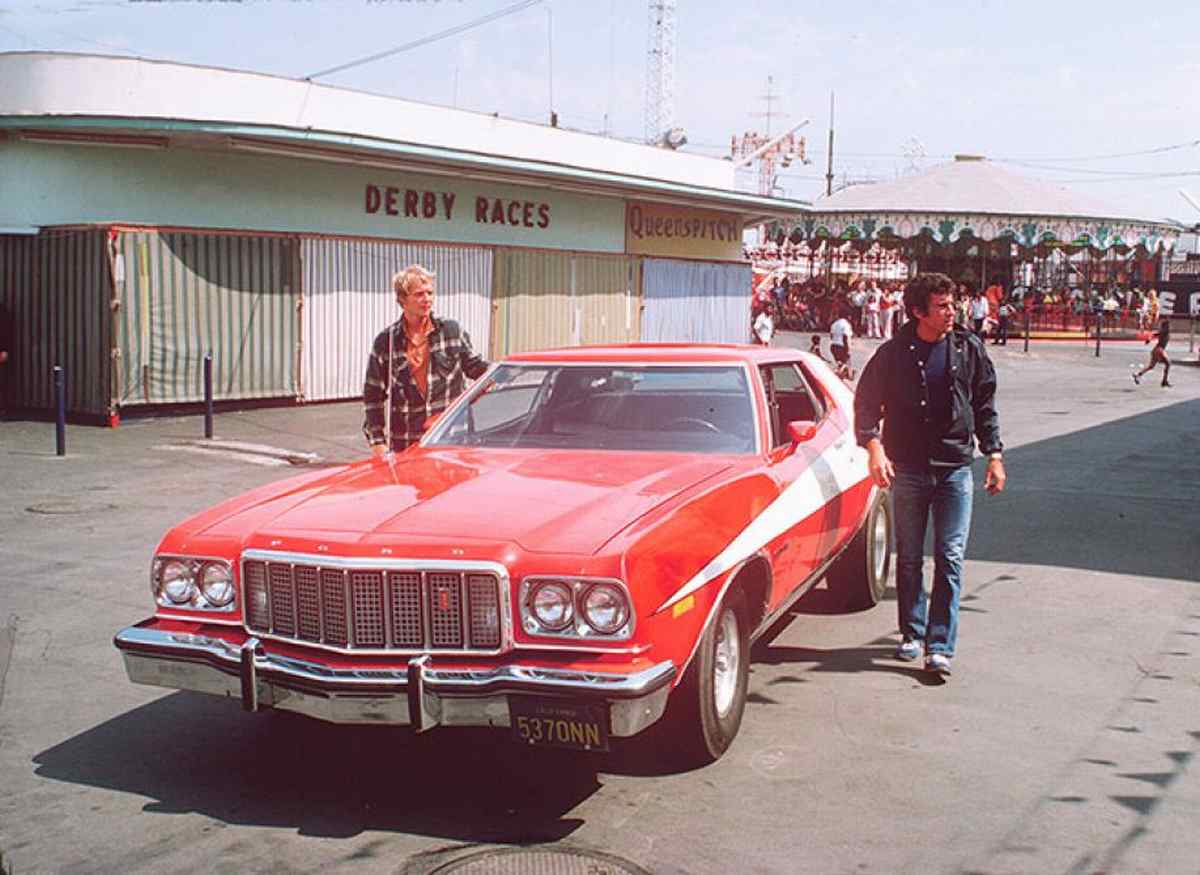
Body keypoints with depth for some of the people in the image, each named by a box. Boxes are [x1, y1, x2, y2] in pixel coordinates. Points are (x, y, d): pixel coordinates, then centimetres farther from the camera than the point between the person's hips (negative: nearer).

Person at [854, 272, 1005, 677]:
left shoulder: (969, 348, 2)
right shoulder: (894, 353, -3)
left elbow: (984, 404, 11)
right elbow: (866, 400, 1)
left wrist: (994, 454, 6)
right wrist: (874, 445, -14)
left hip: (955, 468, 0)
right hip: (907, 468, 0)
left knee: (950, 559, -4)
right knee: (909, 558, 9)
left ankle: (940, 646, -2)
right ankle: (912, 633, 24)